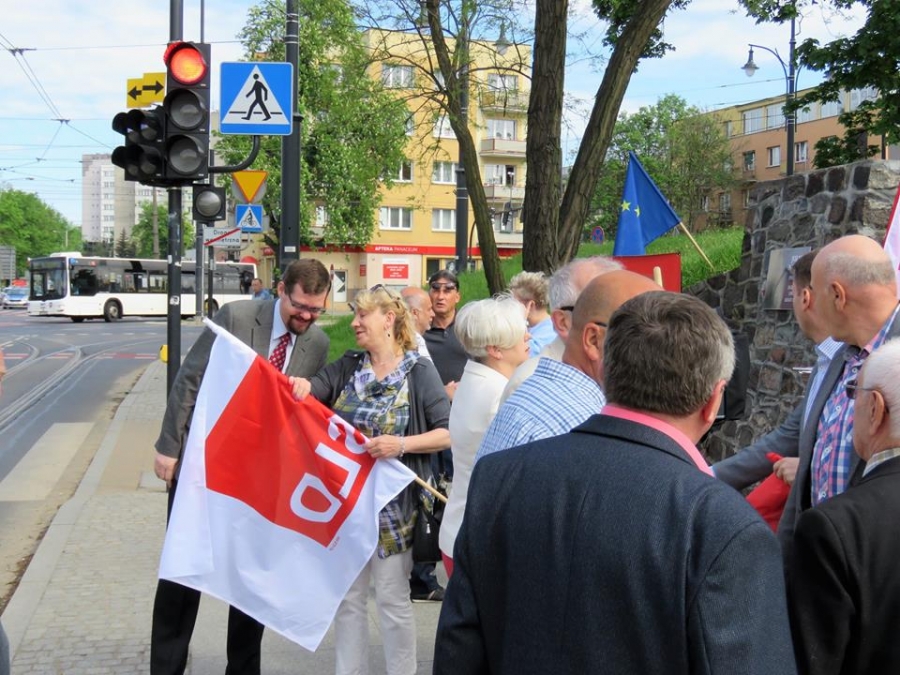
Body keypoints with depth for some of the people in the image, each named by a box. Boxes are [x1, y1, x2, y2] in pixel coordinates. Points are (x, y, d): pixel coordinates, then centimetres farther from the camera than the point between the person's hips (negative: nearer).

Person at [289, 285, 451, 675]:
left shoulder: (419, 371, -7)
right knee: (348, 597, 14)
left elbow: (448, 434, -10)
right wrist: (300, 385, -29)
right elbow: (310, 390, -7)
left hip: (391, 502, -5)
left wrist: (403, 444, -25)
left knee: (392, 601, 6)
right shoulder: (348, 367, 7)